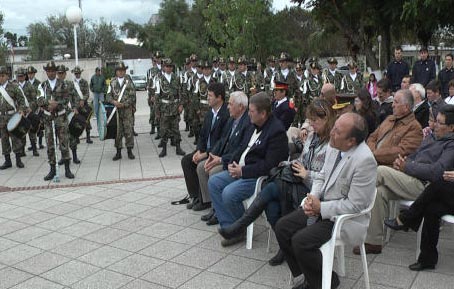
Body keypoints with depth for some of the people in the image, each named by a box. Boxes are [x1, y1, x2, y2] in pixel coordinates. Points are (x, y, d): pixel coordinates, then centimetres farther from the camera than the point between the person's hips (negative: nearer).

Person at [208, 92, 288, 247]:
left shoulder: (277, 131, -19)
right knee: (213, 182, 0)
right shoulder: (254, 125, 10)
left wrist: (242, 171, -21)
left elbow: (269, 165, -24)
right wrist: (233, 163, 1)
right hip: (241, 169, 10)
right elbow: (242, 147, 20)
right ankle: (228, 227, 0)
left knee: (229, 193, -26)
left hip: (259, 176, -10)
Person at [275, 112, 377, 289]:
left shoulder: (364, 160, -25)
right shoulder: (334, 147, -1)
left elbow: (355, 205, -22)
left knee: (301, 241, -22)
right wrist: (313, 197, -6)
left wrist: (321, 207, -18)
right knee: (282, 227, -2)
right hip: (321, 206, 8)